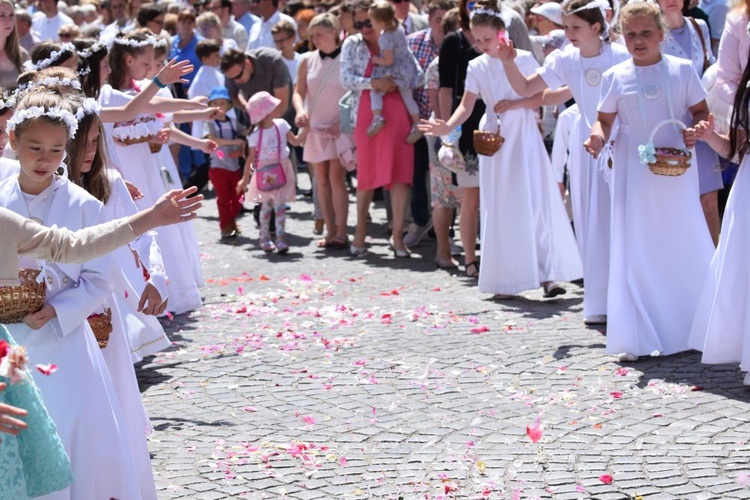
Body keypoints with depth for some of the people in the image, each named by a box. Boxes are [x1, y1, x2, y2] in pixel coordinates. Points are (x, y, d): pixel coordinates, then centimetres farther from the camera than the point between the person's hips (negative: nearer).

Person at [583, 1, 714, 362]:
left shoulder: (682, 70, 2)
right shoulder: (615, 77, 2)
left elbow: (701, 110, 7)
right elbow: (605, 119, 6)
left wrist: (695, 130, -14)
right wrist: (598, 137, -15)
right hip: (633, 173, 0)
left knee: (685, 245, 3)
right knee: (635, 250, 0)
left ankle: (693, 328, 18)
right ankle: (636, 338, 2)